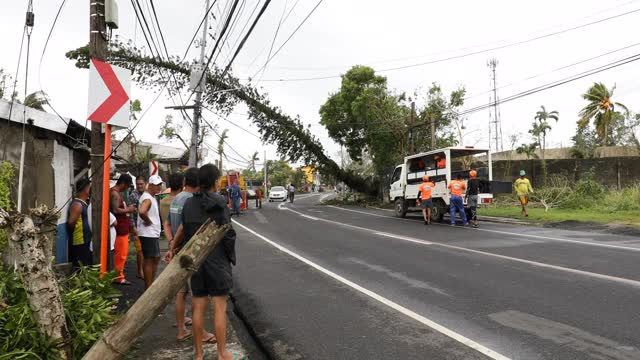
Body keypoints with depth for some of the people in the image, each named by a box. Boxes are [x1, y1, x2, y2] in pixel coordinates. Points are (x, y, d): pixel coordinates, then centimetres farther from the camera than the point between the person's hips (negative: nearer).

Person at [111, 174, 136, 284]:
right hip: (120, 228, -11)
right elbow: (115, 210, -25)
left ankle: (119, 273, 27)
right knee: (121, 253, -4)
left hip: (123, 228, 11)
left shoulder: (117, 192, 16)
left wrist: (127, 208, 11)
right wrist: (128, 210, -13)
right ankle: (118, 277, 3)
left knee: (122, 252, 17)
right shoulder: (115, 193, -16)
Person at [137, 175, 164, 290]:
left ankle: (152, 284, 27)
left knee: (156, 258, 17)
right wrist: (148, 221, -21)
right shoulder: (147, 198, -18)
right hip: (148, 234, -10)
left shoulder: (153, 197, 15)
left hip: (153, 233, 10)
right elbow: (141, 212, -37)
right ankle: (148, 287, 5)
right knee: (149, 260, -3)